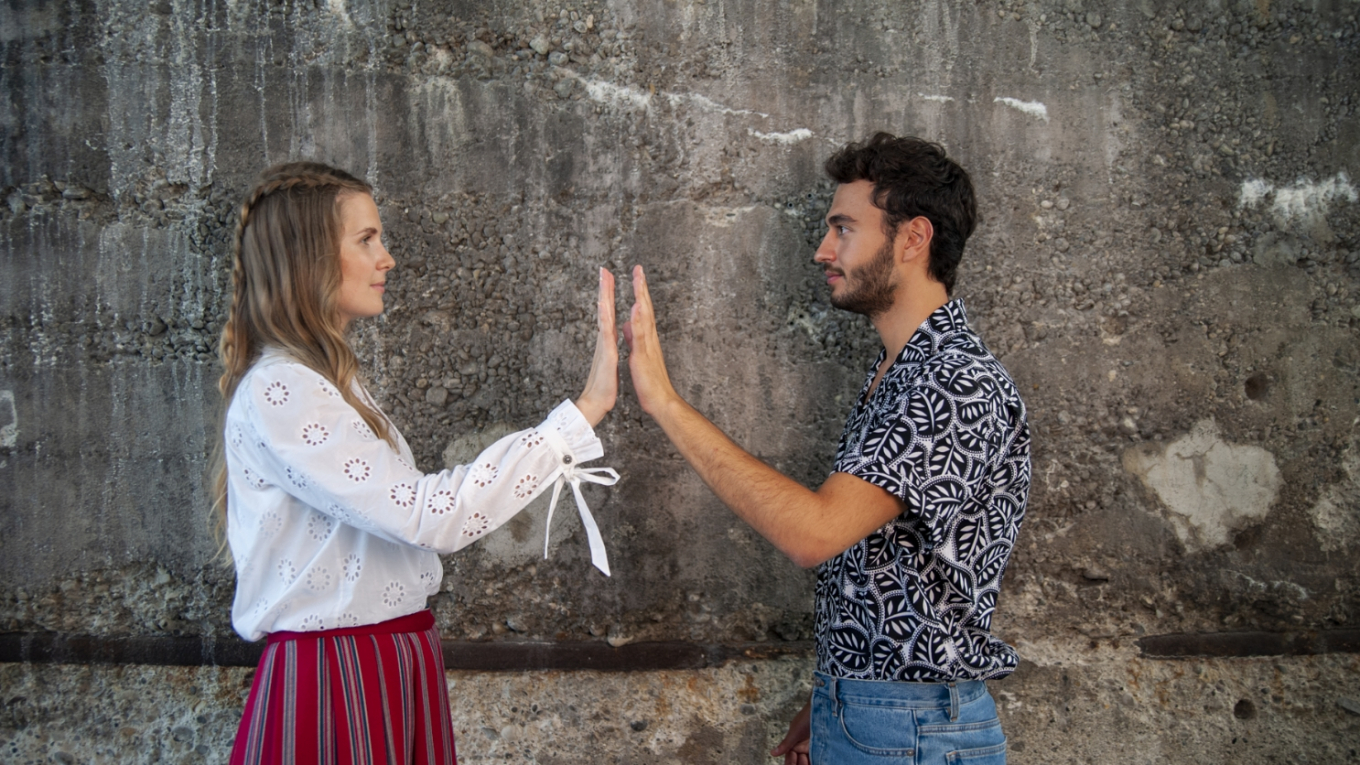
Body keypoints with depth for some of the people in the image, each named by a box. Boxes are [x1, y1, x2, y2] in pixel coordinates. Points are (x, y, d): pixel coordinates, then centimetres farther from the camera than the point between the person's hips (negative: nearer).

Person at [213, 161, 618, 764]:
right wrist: (585, 410, -24)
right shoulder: (278, 391, -18)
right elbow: (431, 516, -25)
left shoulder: (327, 379, 14)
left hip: (393, 667, 9)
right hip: (337, 679, -9)